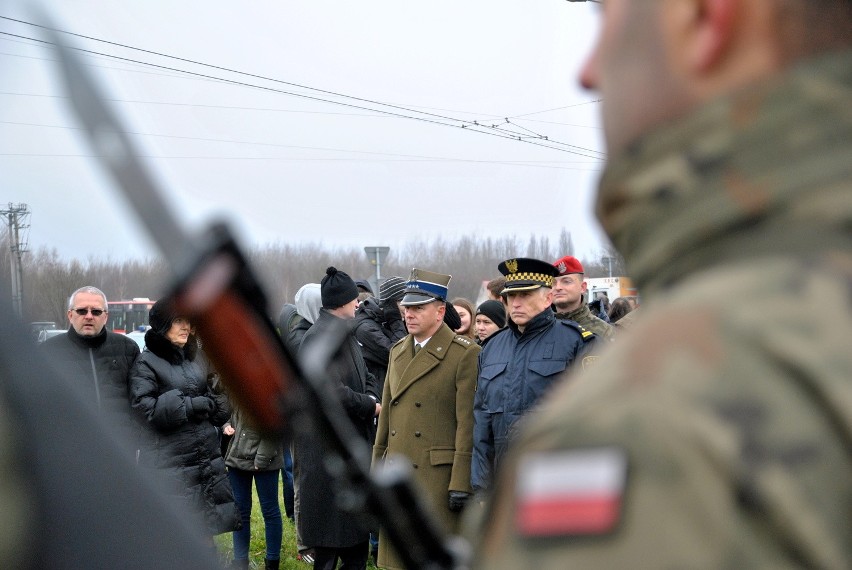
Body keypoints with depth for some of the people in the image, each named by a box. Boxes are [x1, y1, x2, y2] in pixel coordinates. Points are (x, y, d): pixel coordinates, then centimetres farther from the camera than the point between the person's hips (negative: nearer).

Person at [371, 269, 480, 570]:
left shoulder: (465, 354, -7)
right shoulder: (398, 351, 14)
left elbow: (468, 424, -11)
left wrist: (461, 484, -14)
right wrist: (377, 471, 15)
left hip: (439, 476, -6)